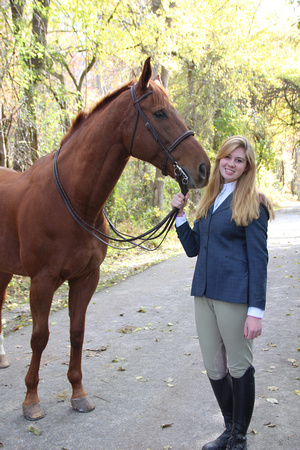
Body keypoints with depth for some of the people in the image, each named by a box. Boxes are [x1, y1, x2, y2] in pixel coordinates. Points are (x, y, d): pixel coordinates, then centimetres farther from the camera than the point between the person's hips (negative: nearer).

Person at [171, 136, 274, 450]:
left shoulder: (253, 204, -6)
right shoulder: (209, 201, 13)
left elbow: (258, 259, -10)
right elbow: (192, 248, 15)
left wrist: (256, 311, -15)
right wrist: (180, 214, 2)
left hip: (235, 295, -6)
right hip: (204, 294, 7)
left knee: (239, 368, 9)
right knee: (214, 369, 15)